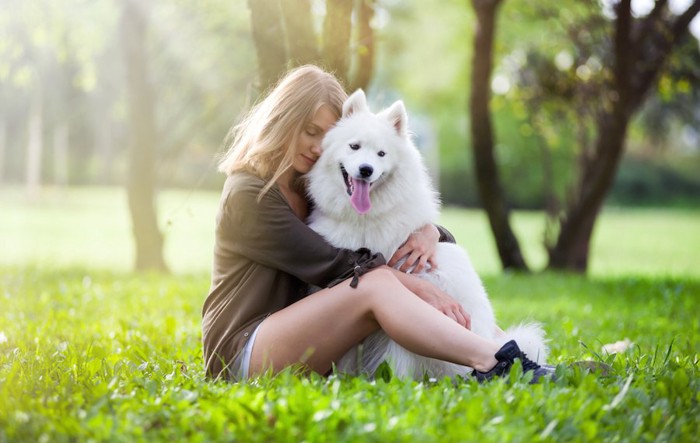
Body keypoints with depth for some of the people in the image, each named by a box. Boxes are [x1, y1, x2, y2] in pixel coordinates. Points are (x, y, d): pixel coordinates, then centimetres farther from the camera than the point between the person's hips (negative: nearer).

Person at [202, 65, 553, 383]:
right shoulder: (247, 194, -8)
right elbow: (331, 265, -18)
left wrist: (428, 232, -13)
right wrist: (419, 289, -22)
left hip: (295, 338, 8)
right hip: (241, 350, -8)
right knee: (376, 285, -28)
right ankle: (494, 362, -41)